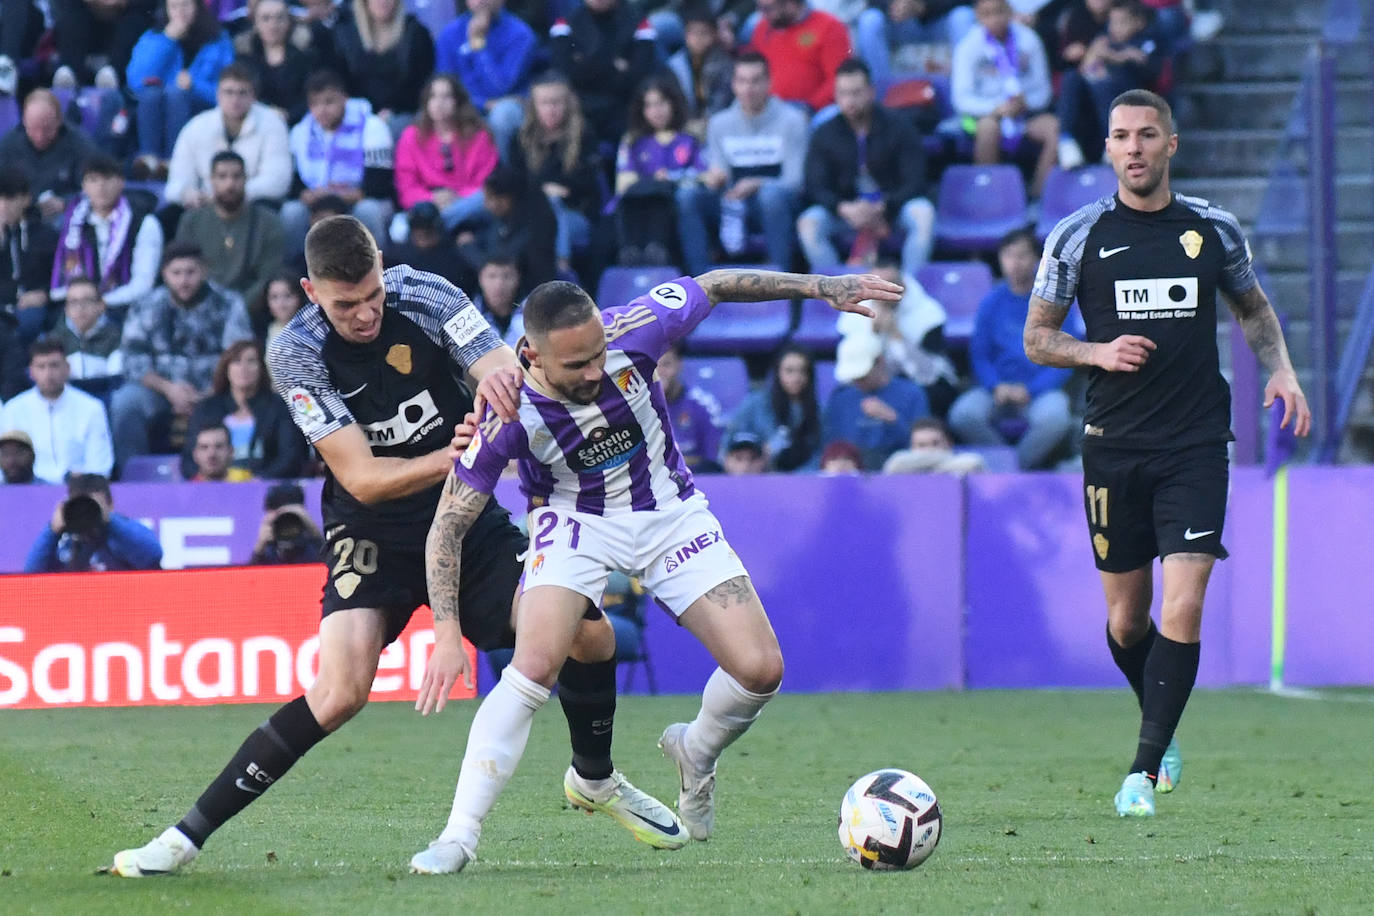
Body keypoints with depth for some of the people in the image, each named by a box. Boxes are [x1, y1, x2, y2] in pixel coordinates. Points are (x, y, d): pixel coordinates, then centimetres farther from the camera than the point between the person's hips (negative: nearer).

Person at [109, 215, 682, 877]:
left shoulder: (425, 297, -12)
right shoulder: (296, 353, -18)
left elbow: (510, 375, -19)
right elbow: (362, 478, -21)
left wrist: (502, 378, -44)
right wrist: (455, 456, -35)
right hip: (372, 536, -3)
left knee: (590, 636, -9)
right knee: (341, 692, -24)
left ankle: (595, 777, 22)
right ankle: (189, 833, -17)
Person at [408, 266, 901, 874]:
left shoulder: (631, 333, -26)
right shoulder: (510, 414, -28)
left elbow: (713, 285, -5)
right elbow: (447, 527, -21)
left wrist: (820, 287, -1)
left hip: (669, 512, 2)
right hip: (575, 520, -2)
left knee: (760, 670, -10)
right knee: (536, 663, -28)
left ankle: (696, 752, 25)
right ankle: (459, 836, -21)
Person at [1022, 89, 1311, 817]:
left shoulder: (1215, 230, 4)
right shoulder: (1077, 236, 1)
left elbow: (1253, 308, 21)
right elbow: (1037, 338, 7)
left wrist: (1280, 369, 3)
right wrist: (1097, 353, -12)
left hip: (1197, 445, -1)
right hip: (1114, 448, 1)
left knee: (1184, 608, -14)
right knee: (1126, 620, 6)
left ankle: (1143, 771, -10)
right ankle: (1163, 729, 35)